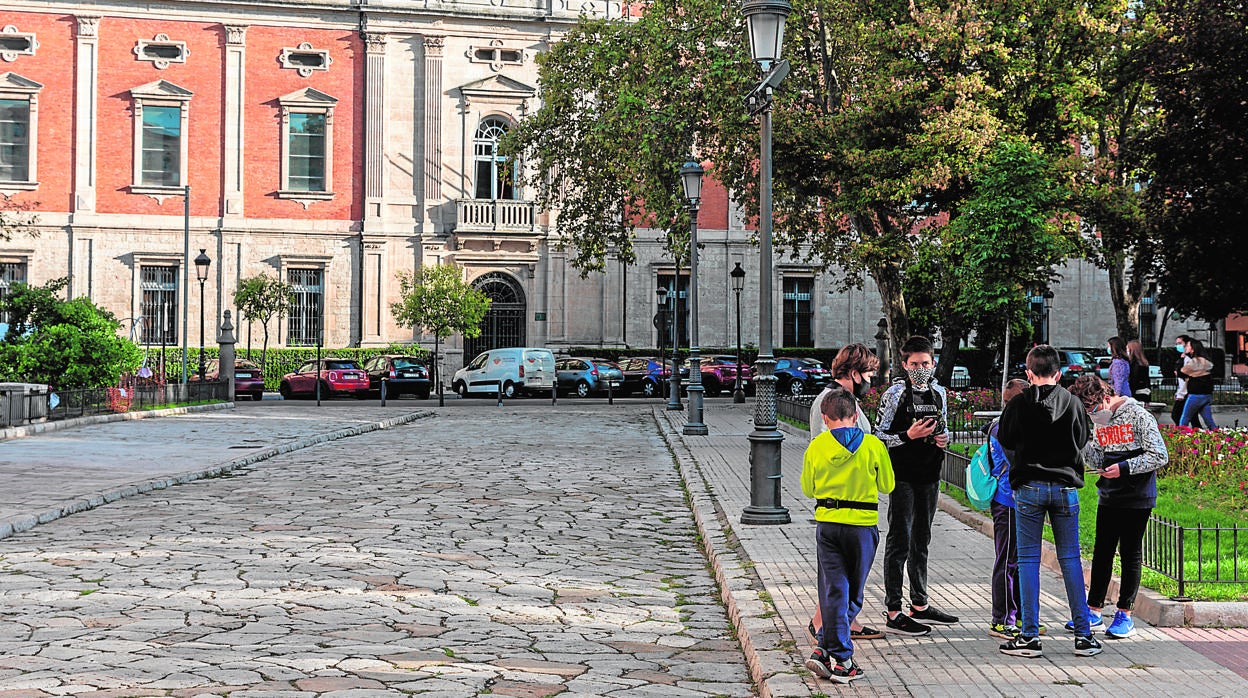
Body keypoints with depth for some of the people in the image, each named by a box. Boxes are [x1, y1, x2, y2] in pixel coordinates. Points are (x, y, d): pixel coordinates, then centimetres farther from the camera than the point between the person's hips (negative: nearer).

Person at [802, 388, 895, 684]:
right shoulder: (873, 445, -5)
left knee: (834, 591, 3)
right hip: (863, 525, -1)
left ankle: (839, 657, -1)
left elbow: (808, 488, 8)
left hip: (828, 525, 1)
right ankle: (828, 649, 5)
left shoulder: (816, 446, -3)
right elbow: (887, 485, 6)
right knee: (853, 594, 10)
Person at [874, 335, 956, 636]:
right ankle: (893, 613, -3)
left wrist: (944, 438, 2)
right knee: (899, 541, -6)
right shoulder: (895, 393, -8)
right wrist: (908, 436, -22)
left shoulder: (939, 393, 11)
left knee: (921, 540, 16)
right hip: (903, 476, -7)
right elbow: (878, 436, -9)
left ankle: (920, 605, 27)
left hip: (929, 475, 7)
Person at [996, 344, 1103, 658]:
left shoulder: (1019, 403, -6)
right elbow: (1082, 441, 12)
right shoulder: (1073, 402, 0)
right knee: (1070, 559, 8)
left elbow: (1005, 440, 6)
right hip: (1065, 487, 2)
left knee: (1028, 559, 3)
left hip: (1029, 487, -2)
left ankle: (1030, 636, 2)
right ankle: (1083, 635, 9)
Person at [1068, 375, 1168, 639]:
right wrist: (1084, 444, -11)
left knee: (1130, 553, 2)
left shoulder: (1138, 415, -12)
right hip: (1108, 497, 6)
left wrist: (1124, 467, -19)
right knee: (1101, 552, 8)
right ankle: (1093, 612, 15)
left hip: (1137, 498, -6)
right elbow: (1099, 463, 6)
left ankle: (1125, 615, 10)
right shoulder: (1098, 421, 7)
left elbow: (1160, 456, -13)